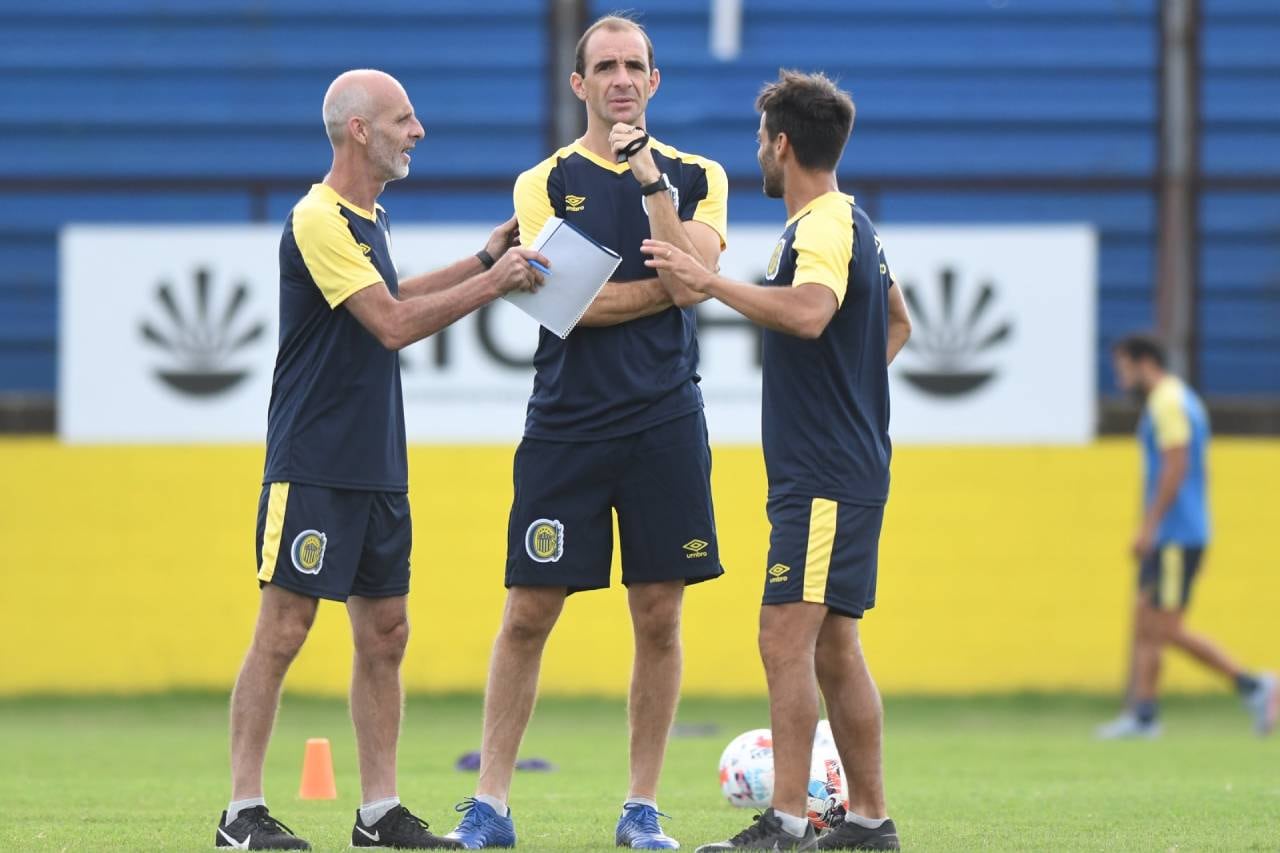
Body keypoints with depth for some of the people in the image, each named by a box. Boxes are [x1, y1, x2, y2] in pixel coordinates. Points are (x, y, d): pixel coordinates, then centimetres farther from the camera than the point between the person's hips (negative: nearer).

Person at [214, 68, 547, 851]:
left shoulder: (370, 217, 14)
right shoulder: (318, 220, -15)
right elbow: (393, 325, -19)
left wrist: (480, 264, 22)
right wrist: (493, 282, -14)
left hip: (377, 469, 9)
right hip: (312, 466, -9)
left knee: (385, 637, 8)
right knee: (284, 631, -6)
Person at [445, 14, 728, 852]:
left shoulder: (696, 176, 8)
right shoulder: (545, 182, 5)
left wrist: (651, 180, -15)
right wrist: (663, 287, -9)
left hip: (665, 424, 1)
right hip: (564, 425, -1)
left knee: (659, 618, 2)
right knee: (528, 614, -2)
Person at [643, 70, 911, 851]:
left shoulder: (824, 228, -14)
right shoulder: (852, 223, 18)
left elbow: (809, 314, -35)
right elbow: (897, 324, 32)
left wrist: (709, 282, -31)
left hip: (826, 477, -10)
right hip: (839, 470, 10)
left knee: (787, 637, -14)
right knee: (832, 649, 13)